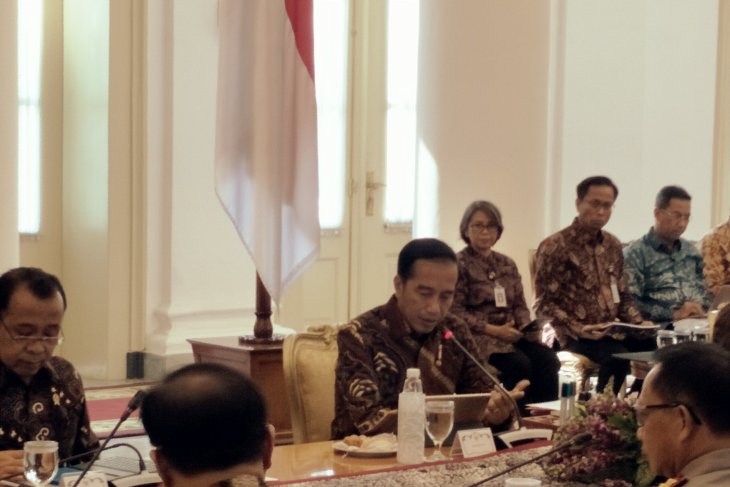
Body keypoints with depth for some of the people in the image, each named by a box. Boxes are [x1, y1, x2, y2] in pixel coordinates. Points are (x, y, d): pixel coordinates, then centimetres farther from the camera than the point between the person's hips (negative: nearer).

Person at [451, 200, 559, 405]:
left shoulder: (507, 264, 18)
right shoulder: (459, 265, -1)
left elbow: (520, 306, 17)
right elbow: (455, 313, -9)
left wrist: (528, 327, -6)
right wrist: (493, 330, -17)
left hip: (510, 334, 6)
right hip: (477, 336, -6)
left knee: (547, 360, -23)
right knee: (519, 364, -32)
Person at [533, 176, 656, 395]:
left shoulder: (612, 245, 16)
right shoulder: (555, 247, -5)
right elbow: (544, 304, -7)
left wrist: (638, 323, 4)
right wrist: (577, 329, -18)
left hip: (613, 332, 6)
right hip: (575, 337, -6)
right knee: (618, 357, -35)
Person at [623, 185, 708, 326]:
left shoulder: (692, 251, 21)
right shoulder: (635, 254, 1)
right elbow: (630, 304, -8)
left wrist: (701, 307, 0)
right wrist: (673, 314, -14)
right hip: (662, 327, -6)